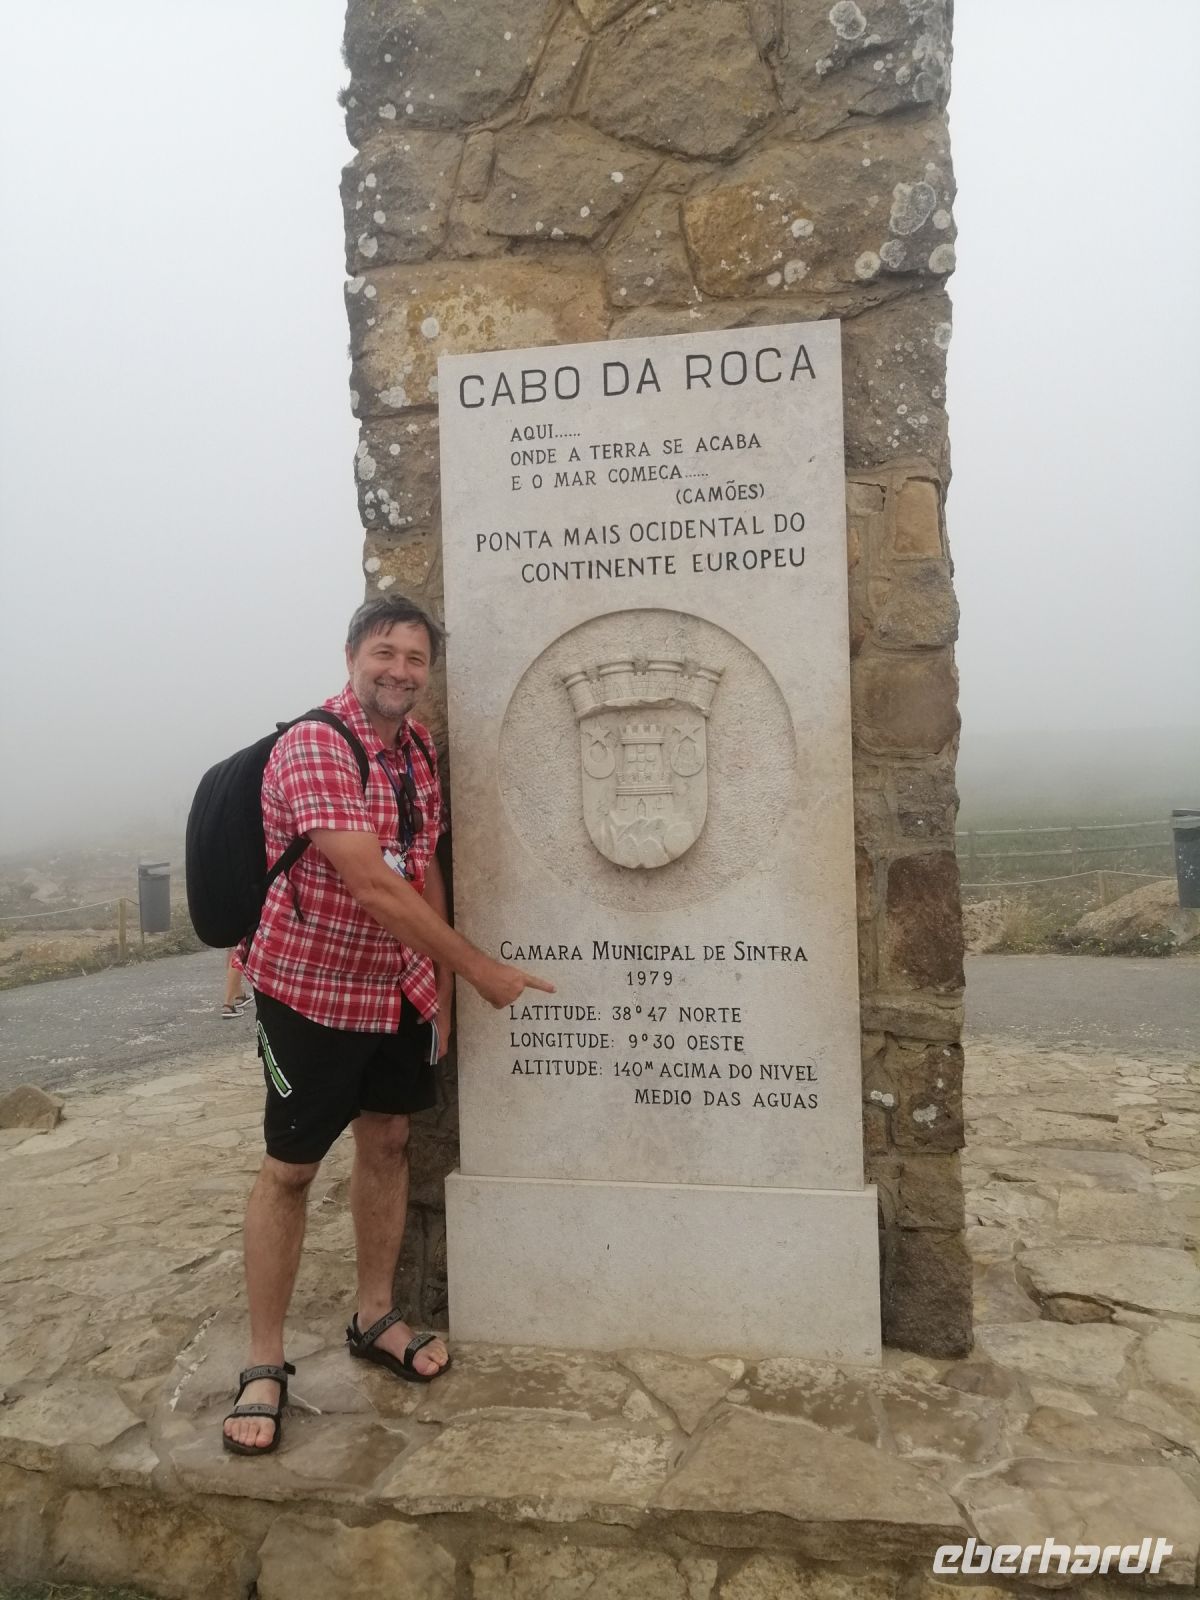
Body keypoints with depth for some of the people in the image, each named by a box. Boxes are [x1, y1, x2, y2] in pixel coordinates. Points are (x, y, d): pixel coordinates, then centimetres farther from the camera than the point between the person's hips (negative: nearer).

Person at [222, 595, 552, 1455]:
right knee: (290, 1167, 4)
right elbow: (372, 885, -30)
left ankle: (375, 1317, 33)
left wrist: (441, 985, 6)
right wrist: (479, 968, -24)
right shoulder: (311, 747, -23)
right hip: (313, 988, -7)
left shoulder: (418, 747, 2)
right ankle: (265, 1364, 19)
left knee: (388, 1140, 15)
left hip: (401, 984, 7)